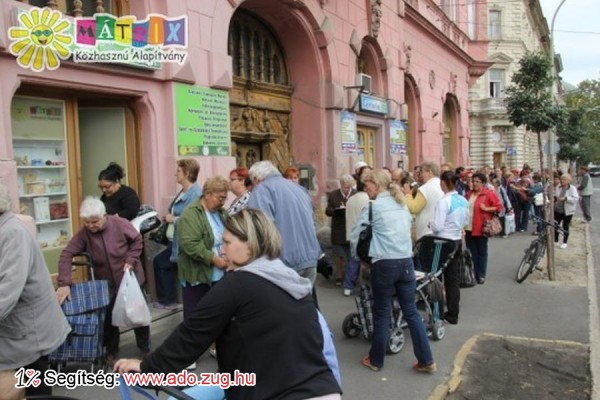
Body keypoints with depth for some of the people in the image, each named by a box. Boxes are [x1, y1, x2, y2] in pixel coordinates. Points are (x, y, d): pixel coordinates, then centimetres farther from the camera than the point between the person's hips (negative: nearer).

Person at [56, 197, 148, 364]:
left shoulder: (120, 224, -21)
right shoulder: (83, 234, -18)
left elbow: (137, 240, -7)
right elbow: (66, 255, -22)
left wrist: (130, 260, -19)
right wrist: (64, 283, -32)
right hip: (106, 283, 2)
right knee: (108, 317, 14)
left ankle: (145, 348, 30)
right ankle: (111, 350, 37)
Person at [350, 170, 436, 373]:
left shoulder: (373, 207, -6)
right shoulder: (402, 204, 14)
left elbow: (355, 236, -1)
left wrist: (358, 257, 14)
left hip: (384, 264, -5)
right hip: (406, 261, 6)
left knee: (382, 314, 6)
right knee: (411, 312, 11)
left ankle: (376, 360, 20)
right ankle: (426, 360, 13)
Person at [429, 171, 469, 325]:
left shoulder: (444, 201, -20)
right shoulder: (463, 201, 4)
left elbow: (437, 227, -21)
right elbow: (465, 221, 16)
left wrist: (430, 223, -1)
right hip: (457, 240, 7)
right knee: (453, 277, 13)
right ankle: (453, 313, 21)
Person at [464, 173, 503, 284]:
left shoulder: (489, 193, -6)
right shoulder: (469, 194, 11)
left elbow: (499, 207, -6)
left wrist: (486, 208, -17)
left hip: (480, 228, -5)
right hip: (469, 228, 5)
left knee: (482, 252, 4)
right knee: (471, 252, 10)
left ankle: (481, 275, 11)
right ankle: (472, 274, 19)